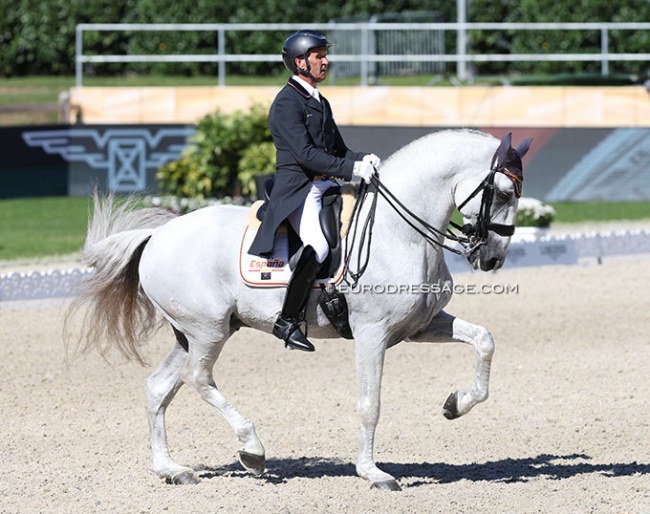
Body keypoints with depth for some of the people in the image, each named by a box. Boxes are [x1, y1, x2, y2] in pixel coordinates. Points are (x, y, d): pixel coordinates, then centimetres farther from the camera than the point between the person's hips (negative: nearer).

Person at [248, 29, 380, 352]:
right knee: (319, 244, -30)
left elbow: (339, 149, 20)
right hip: (297, 188, -9)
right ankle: (287, 321, -23)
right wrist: (351, 168, -23)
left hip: (325, 185, 9)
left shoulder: (319, 102, 21)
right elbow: (306, 154, -18)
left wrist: (362, 160, -1)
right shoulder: (287, 102, -9)